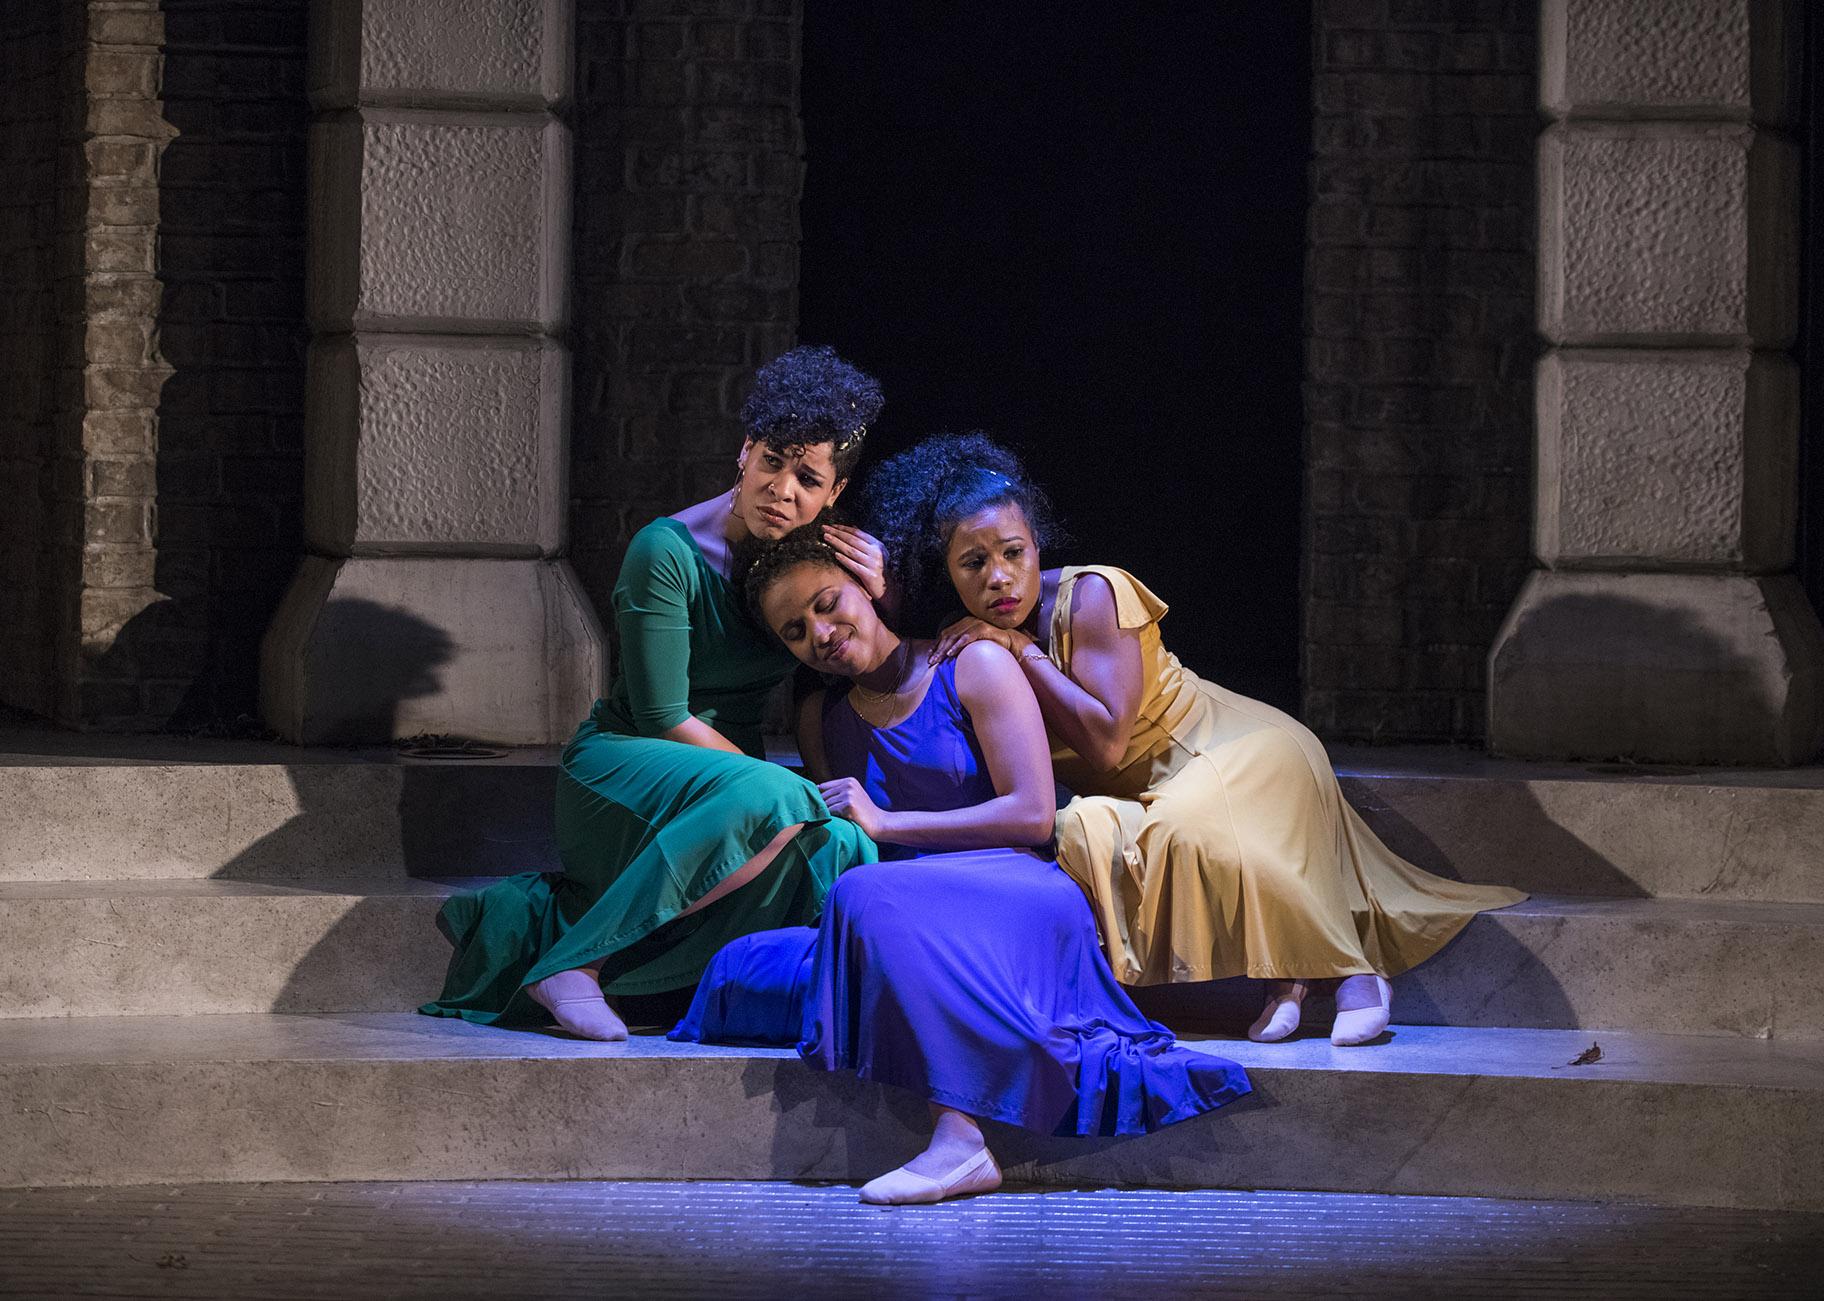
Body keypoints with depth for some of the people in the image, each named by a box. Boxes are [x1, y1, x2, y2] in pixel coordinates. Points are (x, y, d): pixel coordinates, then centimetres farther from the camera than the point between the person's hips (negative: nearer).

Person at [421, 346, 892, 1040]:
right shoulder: (668, 551, -16)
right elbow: (662, 717, -17)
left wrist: (879, 599, -9)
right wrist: (782, 787, -19)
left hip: (731, 766, 7)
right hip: (620, 763, -7)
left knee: (846, 853, -26)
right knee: (767, 803, -37)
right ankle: (575, 963, -32)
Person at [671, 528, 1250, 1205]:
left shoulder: (975, 667, 4)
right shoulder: (823, 719, 22)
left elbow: (1033, 815, -5)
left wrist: (884, 823, -7)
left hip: (1019, 890, -6)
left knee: (874, 899, -37)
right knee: (739, 971, -20)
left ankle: (960, 1138, -49)